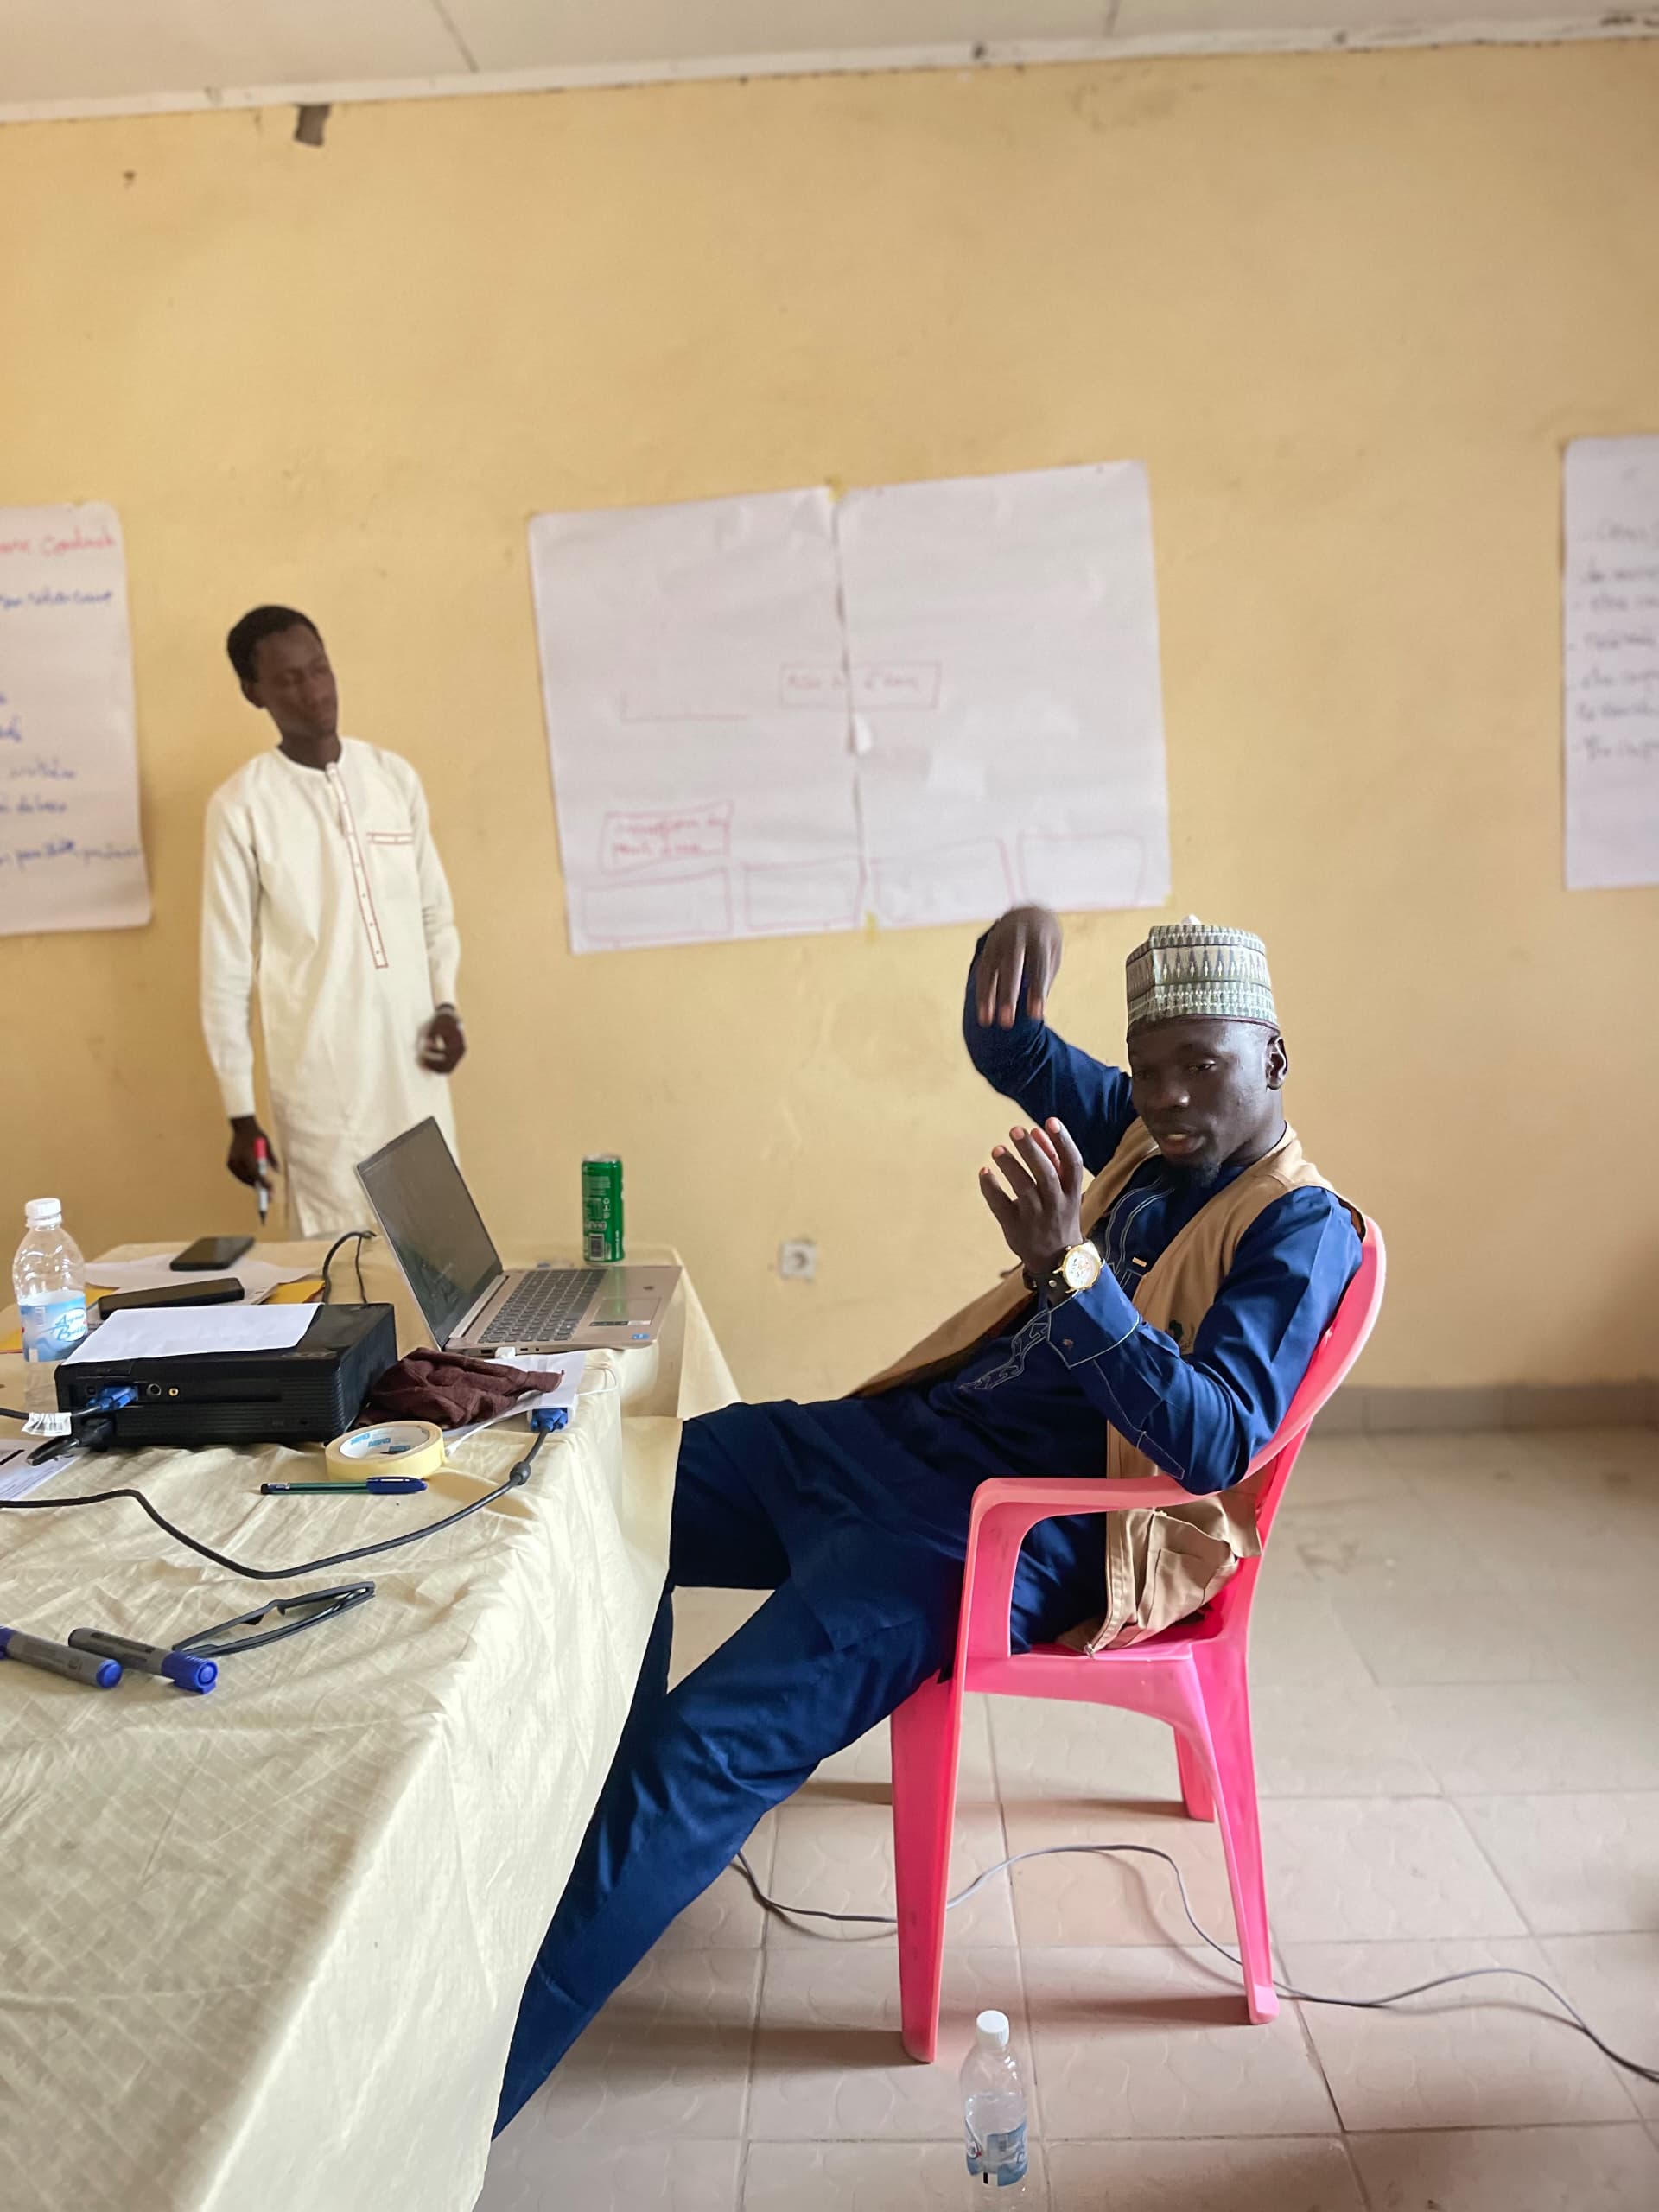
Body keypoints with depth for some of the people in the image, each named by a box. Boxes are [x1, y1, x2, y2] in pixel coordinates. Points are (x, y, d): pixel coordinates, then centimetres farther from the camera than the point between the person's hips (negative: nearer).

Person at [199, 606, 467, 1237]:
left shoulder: (395, 777, 6)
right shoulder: (241, 805, -6)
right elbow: (226, 969, -3)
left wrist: (445, 1004, -2)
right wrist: (240, 1113, -4)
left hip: (413, 1065, 4)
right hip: (320, 1077, -4)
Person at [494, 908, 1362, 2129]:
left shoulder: (1299, 1229, -11)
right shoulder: (1146, 1134, 11)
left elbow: (1216, 1447, -24)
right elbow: (1008, 1051, 21)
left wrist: (1068, 1267, -34)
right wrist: (1019, 938, -2)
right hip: (902, 1430, 9)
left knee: (704, 1749, -22)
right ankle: (605, 1828, 16)